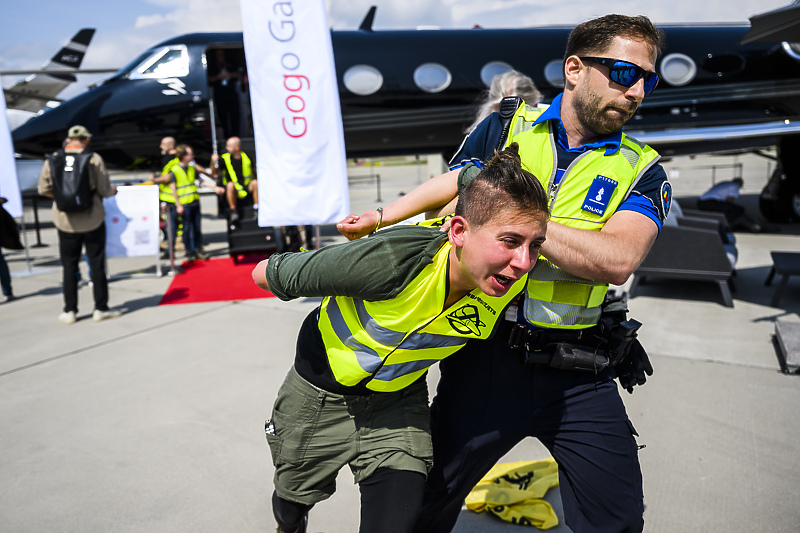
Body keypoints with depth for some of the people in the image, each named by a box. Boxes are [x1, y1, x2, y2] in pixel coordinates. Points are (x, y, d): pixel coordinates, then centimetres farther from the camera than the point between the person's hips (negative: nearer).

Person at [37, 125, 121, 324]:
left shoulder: (52, 160, -2)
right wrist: (113, 191, 13)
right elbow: (105, 190, -9)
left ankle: (70, 311, 15)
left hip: (65, 223, 2)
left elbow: (44, 189, 2)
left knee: (69, 266, 10)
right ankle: (100, 308, 12)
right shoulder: (94, 159, -10)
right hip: (92, 222, -2)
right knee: (97, 265, 7)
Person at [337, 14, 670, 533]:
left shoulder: (641, 170, 0)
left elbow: (617, 259, -19)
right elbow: (448, 186, 18)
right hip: (487, 358, 0)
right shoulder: (507, 128, 1)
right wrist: (382, 217, 12)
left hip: (579, 374, 1)